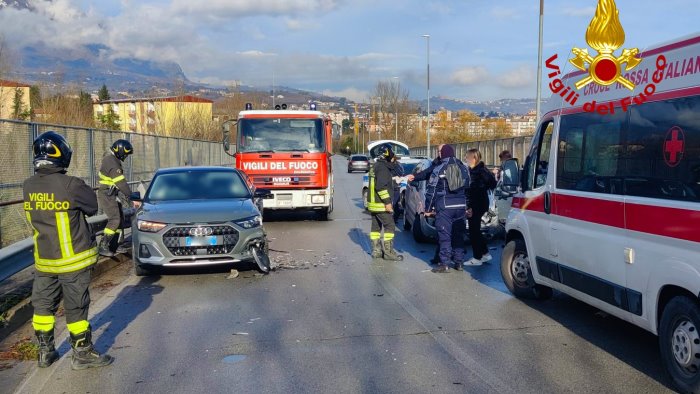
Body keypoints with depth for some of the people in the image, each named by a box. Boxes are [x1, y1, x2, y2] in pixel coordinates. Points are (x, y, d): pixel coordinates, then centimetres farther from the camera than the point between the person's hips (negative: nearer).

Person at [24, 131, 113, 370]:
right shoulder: (71, 185, -21)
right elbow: (92, 207, -7)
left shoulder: (29, 187, -3)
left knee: (43, 305, 16)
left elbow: (34, 215, 10)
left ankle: (45, 352, 27)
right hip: (73, 260, -5)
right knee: (75, 308, 3)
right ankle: (82, 354, 13)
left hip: (44, 260, 6)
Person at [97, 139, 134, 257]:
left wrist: (125, 195, 13)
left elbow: (119, 180, 16)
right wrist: (129, 195, -17)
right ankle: (103, 246, -8)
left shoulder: (112, 159, 14)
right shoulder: (111, 161, -19)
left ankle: (114, 245, 18)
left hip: (111, 195, 10)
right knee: (114, 220, -13)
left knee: (120, 219, 12)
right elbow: (120, 181, -23)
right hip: (107, 195, -10)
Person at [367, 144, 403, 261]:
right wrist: (387, 202, -22)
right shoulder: (383, 167, -17)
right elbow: (381, 187, -24)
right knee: (390, 226, -6)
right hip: (381, 204, -10)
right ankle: (389, 252, -6)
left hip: (373, 203, 10)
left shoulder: (375, 166, 16)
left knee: (376, 227, 12)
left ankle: (376, 251, 17)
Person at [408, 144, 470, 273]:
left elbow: (433, 191, -8)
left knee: (444, 235, -1)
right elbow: (467, 188, 14)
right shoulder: (462, 167, 11)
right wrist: (467, 206, 20)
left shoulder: (438, 169, -7)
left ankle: (444, 264, -1)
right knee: (458, 235, 13)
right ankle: (459, 262, 17)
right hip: (460, 206, 6)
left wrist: (428, 208, -2)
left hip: (444, 206, -5)